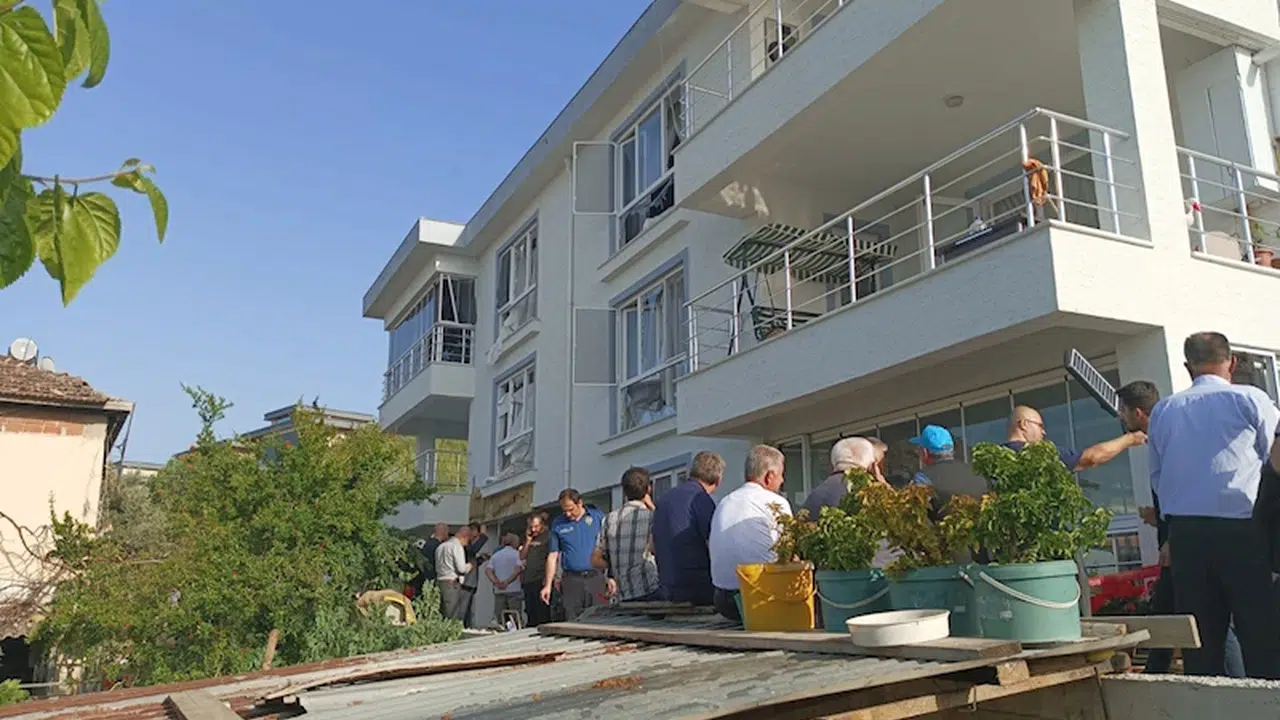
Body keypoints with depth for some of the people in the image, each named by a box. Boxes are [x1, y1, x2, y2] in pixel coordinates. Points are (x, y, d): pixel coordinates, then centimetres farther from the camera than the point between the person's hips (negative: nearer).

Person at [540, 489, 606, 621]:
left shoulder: (598, 517, 6)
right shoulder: (558, 524, 9)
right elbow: (552, 556, 11)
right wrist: (548, 585, 6)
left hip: (596, 579, -1)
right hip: (571, 581, 1)